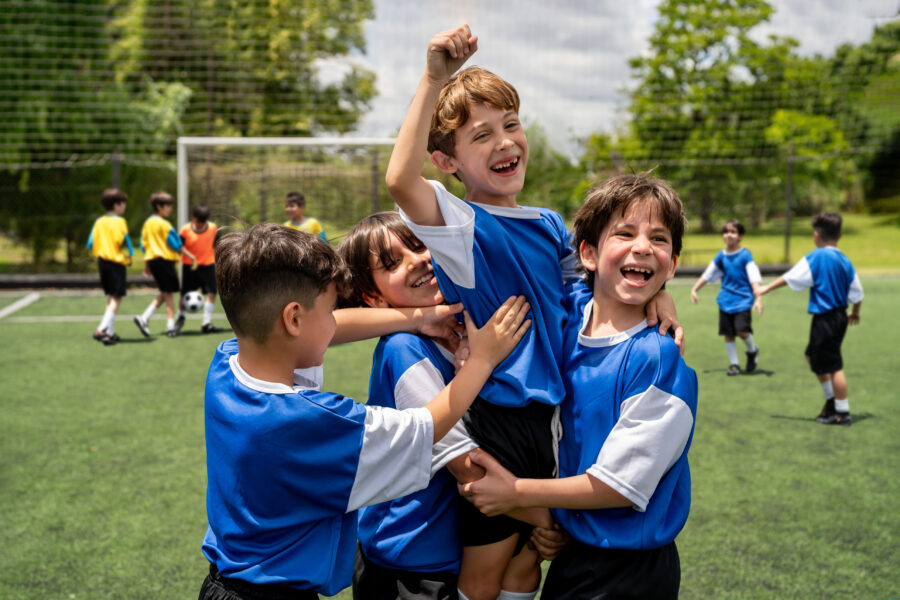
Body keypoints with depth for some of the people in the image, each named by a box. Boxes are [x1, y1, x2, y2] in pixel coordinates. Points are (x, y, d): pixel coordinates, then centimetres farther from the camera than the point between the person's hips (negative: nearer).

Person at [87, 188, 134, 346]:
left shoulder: (99, 222, 8)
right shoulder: (120, 222, -10)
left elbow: (91, 245, 7)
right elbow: (125, 242, -14)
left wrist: (98, 256, 19)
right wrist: (129, 256, 1)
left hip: (102, 261, 7)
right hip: (117, 262, -7)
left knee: (111, 298, 15)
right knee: (116, 298, -6)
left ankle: (110, 331, 15)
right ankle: (102, 329, -19)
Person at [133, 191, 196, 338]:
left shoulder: (147, 223, 13)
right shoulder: (164, 224, -11)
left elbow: (144, 244, 17)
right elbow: (176, 244, -10)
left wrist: (147, 265, 22)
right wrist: (190, 256, -2)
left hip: (152, 260, 8)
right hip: (164, 259, -8)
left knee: (164, 293, 15)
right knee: (168, 293, -1)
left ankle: (144, 318, 1)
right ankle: (170, 326, 0)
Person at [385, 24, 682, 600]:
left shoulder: (550, 225, 7)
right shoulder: (463, 226, -14)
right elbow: (400, 179, -35)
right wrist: (434, 79, -38)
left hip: (546, 417, 6)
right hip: (492, 421, -6)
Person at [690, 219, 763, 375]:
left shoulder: (745, 255, -5)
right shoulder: (721, 256, 7)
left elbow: (754, 279, -10)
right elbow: (707, 275, 17)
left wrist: (758, 298, -18)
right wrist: (694, 289, 12)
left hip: (743, 300, -4)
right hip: (726, 301, 4)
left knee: (742, 331, -15)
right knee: (728, 334, 5)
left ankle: (752, 351, 16)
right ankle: (733, 364, 19)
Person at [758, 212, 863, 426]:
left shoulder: (815, 257, -12)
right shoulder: (844, 261, 7)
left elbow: (789, 278, -10)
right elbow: (857, 293, 11)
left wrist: (765, 289, 2)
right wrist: (855, 313, 29)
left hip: (825, 318, -8)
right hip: (840, 316, 8)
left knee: (833, 366, -1)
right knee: (813, 356, 22)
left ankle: (843, 413, 6)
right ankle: (831, 399, 27)